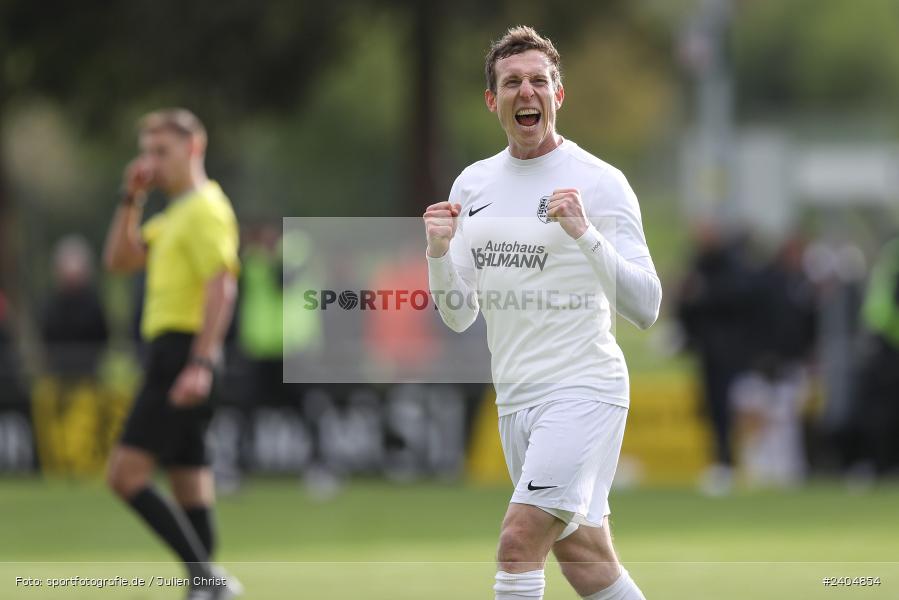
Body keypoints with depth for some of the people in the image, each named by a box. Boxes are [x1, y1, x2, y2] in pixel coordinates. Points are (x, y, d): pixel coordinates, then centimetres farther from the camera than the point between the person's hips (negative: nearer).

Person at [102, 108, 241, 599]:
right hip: (170, 354, 10)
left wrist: (200, 364, -28)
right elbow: (119, 260, 25)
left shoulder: (206, 209, -10)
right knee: (189, 483, 7)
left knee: (126, 474, -16)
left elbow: (222, 286, -20)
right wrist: (132, 199, 13)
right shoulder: (173, 217, 21)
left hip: (182, 352, -10)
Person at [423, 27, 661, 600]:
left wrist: (585, 234, -27)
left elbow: (645, 307, -14)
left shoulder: (599, 182, -8)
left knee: (518, 543, -19)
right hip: (515, 397, 7)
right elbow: (459, 316, 12)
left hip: (583, 390, -7)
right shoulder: (474, 185, 10)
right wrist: (440, 251, -7)